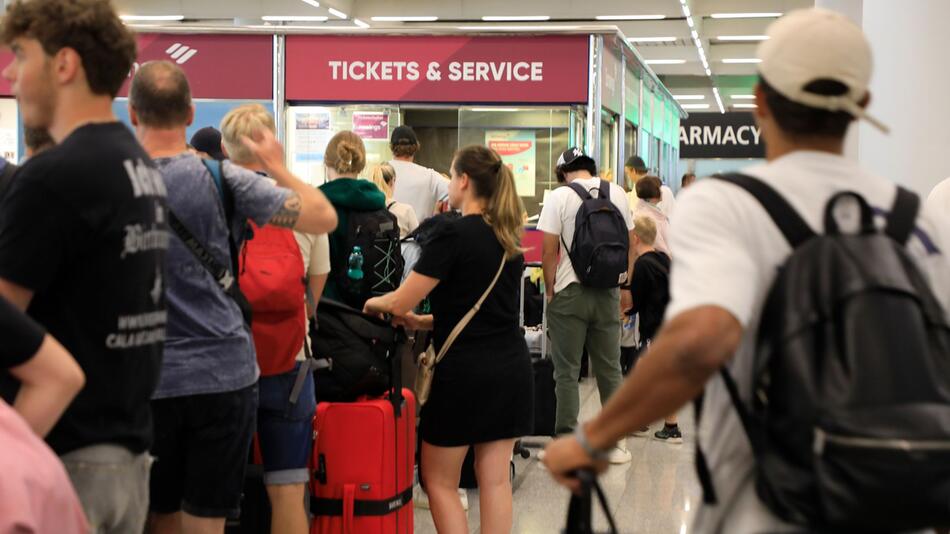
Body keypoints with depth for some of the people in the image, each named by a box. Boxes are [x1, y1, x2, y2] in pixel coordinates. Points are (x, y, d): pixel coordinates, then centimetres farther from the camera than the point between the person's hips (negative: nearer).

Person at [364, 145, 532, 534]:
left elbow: (400, 302, -12)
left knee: (439, 481, 7)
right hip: (511, 367, 7)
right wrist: (421, 322, 14)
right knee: (495, 480, 9)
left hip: (465, 370, -7)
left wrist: (373, 303, 9)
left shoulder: (454, 234, -13)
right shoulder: (508, 238, 10)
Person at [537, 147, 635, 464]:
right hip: (608, 292, 4)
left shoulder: (559, 197, -6)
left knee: (567, 372, 3)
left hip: (570, 292, -3)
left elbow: (549, 250, -10)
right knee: (610, 369, 11)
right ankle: (616, 442, 15)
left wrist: (550, 289, 1)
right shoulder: (618, 194, 5)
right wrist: (626, 287, 16)